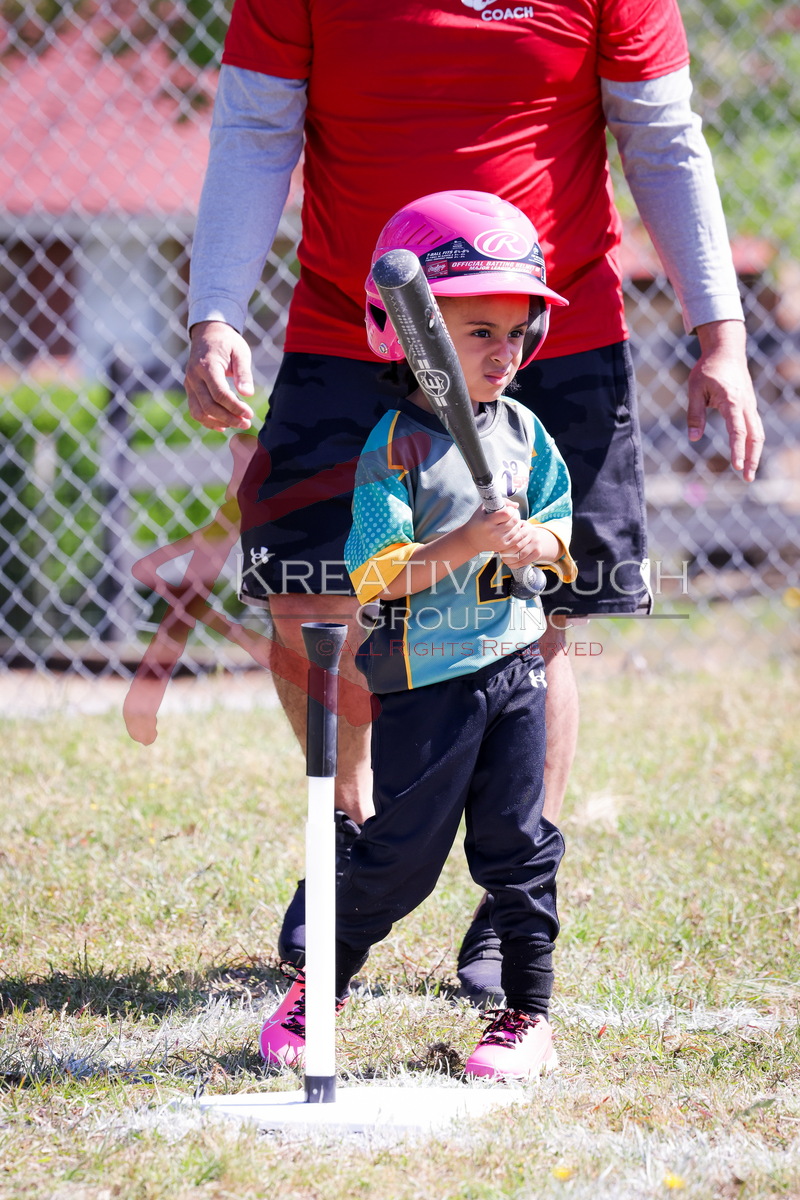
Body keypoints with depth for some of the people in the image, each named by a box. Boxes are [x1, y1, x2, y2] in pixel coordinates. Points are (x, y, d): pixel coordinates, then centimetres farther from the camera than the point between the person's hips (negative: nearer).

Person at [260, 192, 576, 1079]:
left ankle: (529, 1016, 16)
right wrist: (470, 542, -28)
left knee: (518, 847, 7)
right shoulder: (392, 449, -12)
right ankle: (320, 989, 21)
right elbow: (378, 573, -18)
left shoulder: (523, 432, 5)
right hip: (423, 682, -5)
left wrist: (534, 542, -13)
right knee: (400, 854, 1)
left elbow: (564, 532, 9)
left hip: (514, 668, 5)